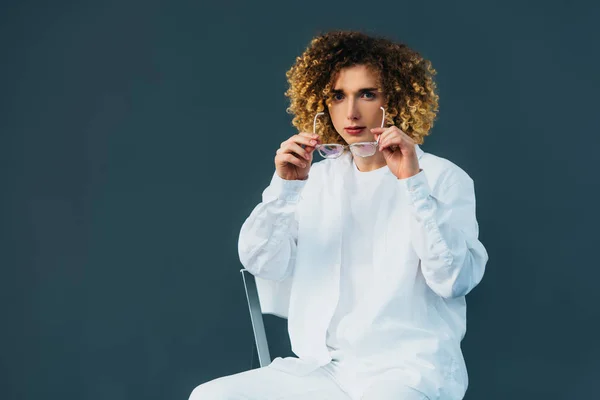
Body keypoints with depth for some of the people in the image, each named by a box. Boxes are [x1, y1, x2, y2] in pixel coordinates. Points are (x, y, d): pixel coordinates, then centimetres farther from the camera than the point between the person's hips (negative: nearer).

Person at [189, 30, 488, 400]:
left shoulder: (442, 177, 0)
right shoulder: (317, 178, 12)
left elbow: (454, 280, -13)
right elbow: (263, 265, 3)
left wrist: (413, 182, -19)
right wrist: (285, 186, -11)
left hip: (411, 370, -4)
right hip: (322, 368, 4)